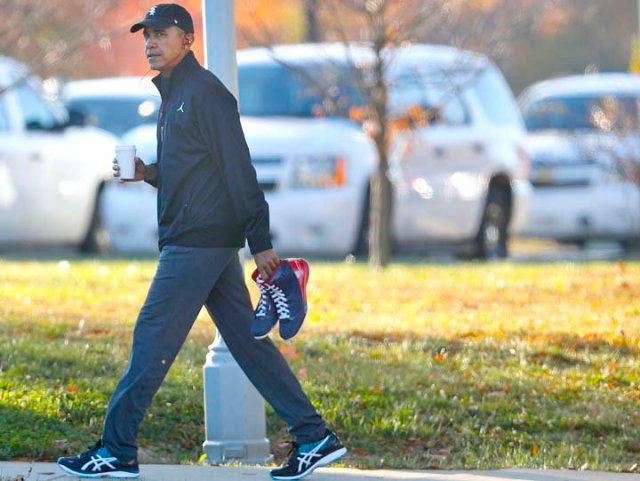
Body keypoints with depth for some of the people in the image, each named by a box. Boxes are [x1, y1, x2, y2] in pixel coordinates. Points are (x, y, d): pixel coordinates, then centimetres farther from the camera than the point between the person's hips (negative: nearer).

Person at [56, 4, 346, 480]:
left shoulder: (204, 92, -12)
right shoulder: (173, 94, 19)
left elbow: (239, 169, -17)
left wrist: (261, 243, -20)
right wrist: (148, 172, 6)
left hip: (198, 242, -10)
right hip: (207, 243, 10)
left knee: (152, 339, -7)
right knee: (248, 340, 9)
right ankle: (314, 438, 9)